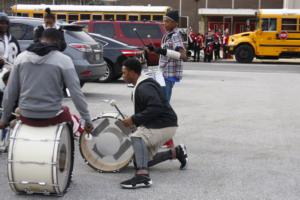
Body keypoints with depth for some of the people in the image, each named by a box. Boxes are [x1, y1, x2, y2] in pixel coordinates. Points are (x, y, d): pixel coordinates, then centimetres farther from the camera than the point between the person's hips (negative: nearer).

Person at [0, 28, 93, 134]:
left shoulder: (21, 57, 1)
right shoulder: (63, 60, -8)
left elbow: (10, 91, 4)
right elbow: (76, 92, -11)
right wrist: (87, 119, -4)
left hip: (26, 117, 3)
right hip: (51, 117, -3)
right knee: (66, 111, 30)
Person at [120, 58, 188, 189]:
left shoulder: (145, 87, -20)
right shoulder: (141, 85, 13)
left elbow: (155, 108, -32)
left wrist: (134, 120, -26)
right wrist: (135, 121, 8)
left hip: (164, 125, -11)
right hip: (156, 124, 11)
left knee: (136, 137, -35)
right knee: (144, 161, 16)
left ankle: (142, 176, -46)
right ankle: (176, 152, 25)